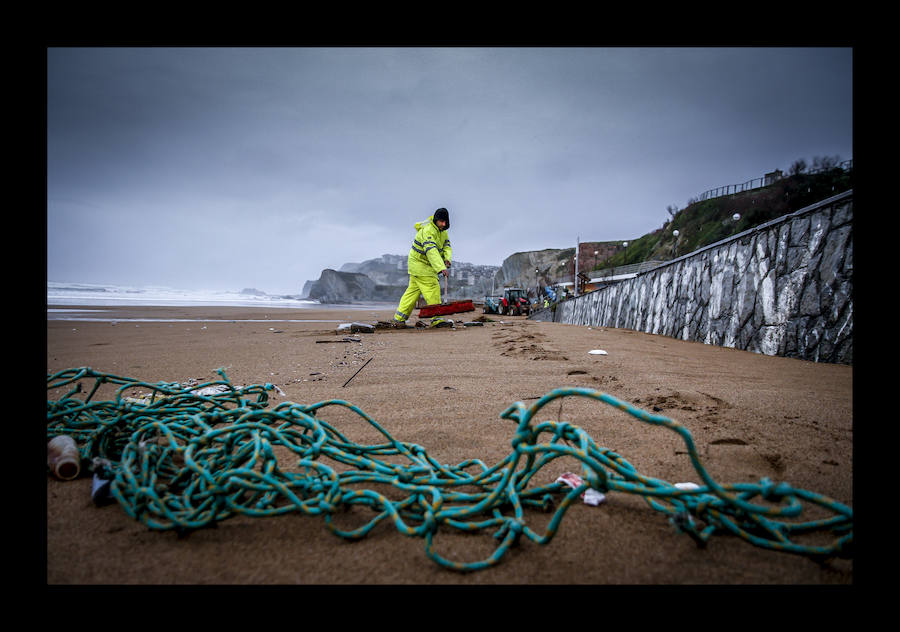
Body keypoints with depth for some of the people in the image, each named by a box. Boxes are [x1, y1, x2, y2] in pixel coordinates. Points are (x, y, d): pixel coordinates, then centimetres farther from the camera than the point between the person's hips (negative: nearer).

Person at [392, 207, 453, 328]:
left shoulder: (442, 231, 6)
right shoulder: (428, 231, -25)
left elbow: (447, 246, 3)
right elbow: (431, 251, -37)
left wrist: (447, 258, -19)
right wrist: (441, 268, -47)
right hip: (419, 264, -9)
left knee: (413, 290, 10)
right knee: (433, 289, -12)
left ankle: (399, 319, 15)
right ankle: (437, 319, -8)